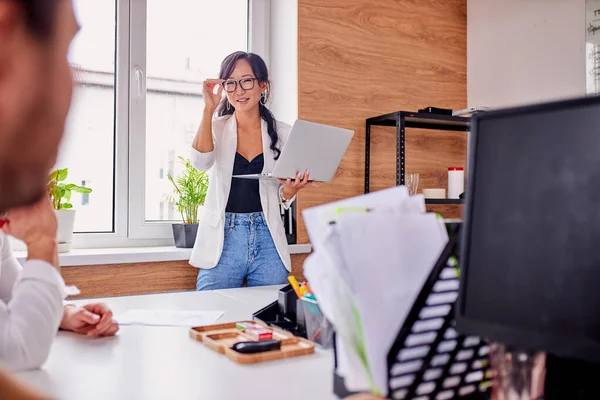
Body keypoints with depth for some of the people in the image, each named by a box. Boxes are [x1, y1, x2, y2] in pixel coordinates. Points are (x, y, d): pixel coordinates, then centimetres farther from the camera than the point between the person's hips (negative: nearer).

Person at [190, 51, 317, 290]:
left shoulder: (282, 133, 6)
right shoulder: (216, 127, 6)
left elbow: (283, 198, 10)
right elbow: (201, 162, -15)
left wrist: (290, 190, -12)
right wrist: (209, 109, -14)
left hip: (268, 241, 1)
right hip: (222, 239, -1)